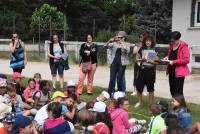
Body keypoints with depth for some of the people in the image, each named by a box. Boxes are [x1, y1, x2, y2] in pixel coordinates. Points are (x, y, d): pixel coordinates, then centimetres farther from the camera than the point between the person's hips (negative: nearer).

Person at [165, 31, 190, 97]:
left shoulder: (184, 47, -12)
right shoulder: (171, 45, 10)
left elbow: (186, 60, -17)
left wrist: (174, 62, -20)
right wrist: (167, 58, 3)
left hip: (179, 72, -7)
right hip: (171, 71, 7)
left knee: (178, 92, -7)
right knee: (172, 91, 13)